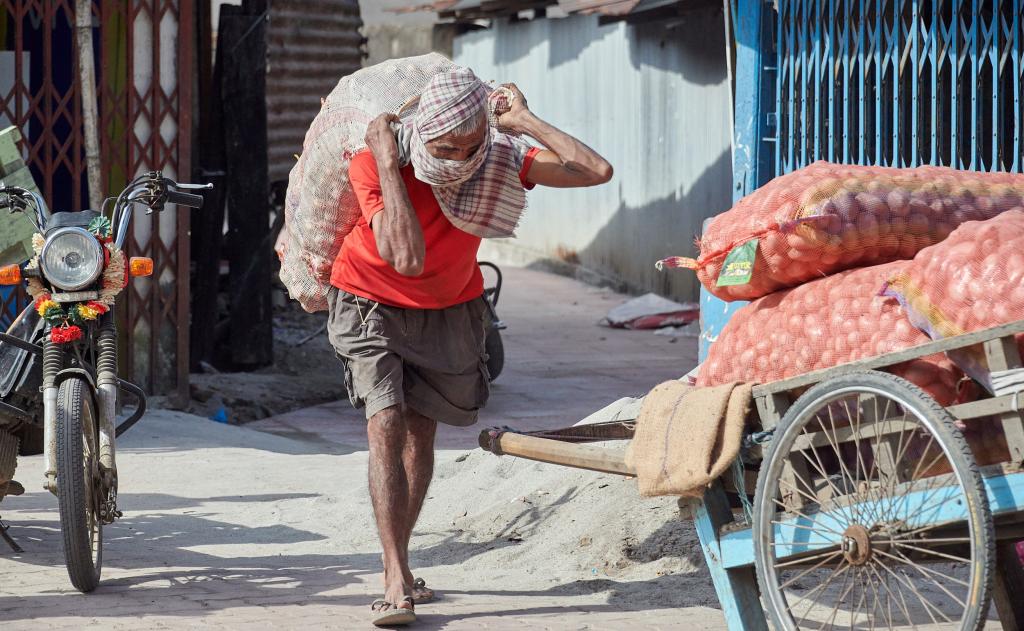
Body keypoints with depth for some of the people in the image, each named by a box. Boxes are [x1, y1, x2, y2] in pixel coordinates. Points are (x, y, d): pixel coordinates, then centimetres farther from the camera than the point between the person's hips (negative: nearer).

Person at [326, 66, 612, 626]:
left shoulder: (500, 157, -23)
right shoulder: (371, 165, -32)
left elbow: (597, 172, -32)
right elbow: (407, 257, -45)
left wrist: (525, 123, -30)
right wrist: (387, 163, -44)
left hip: (449, 308, 3)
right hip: (373, 302, -3)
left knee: (420, 432, 13)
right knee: (385, 425, -19)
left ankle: (399, 563, 30)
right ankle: (396, 582, -21)